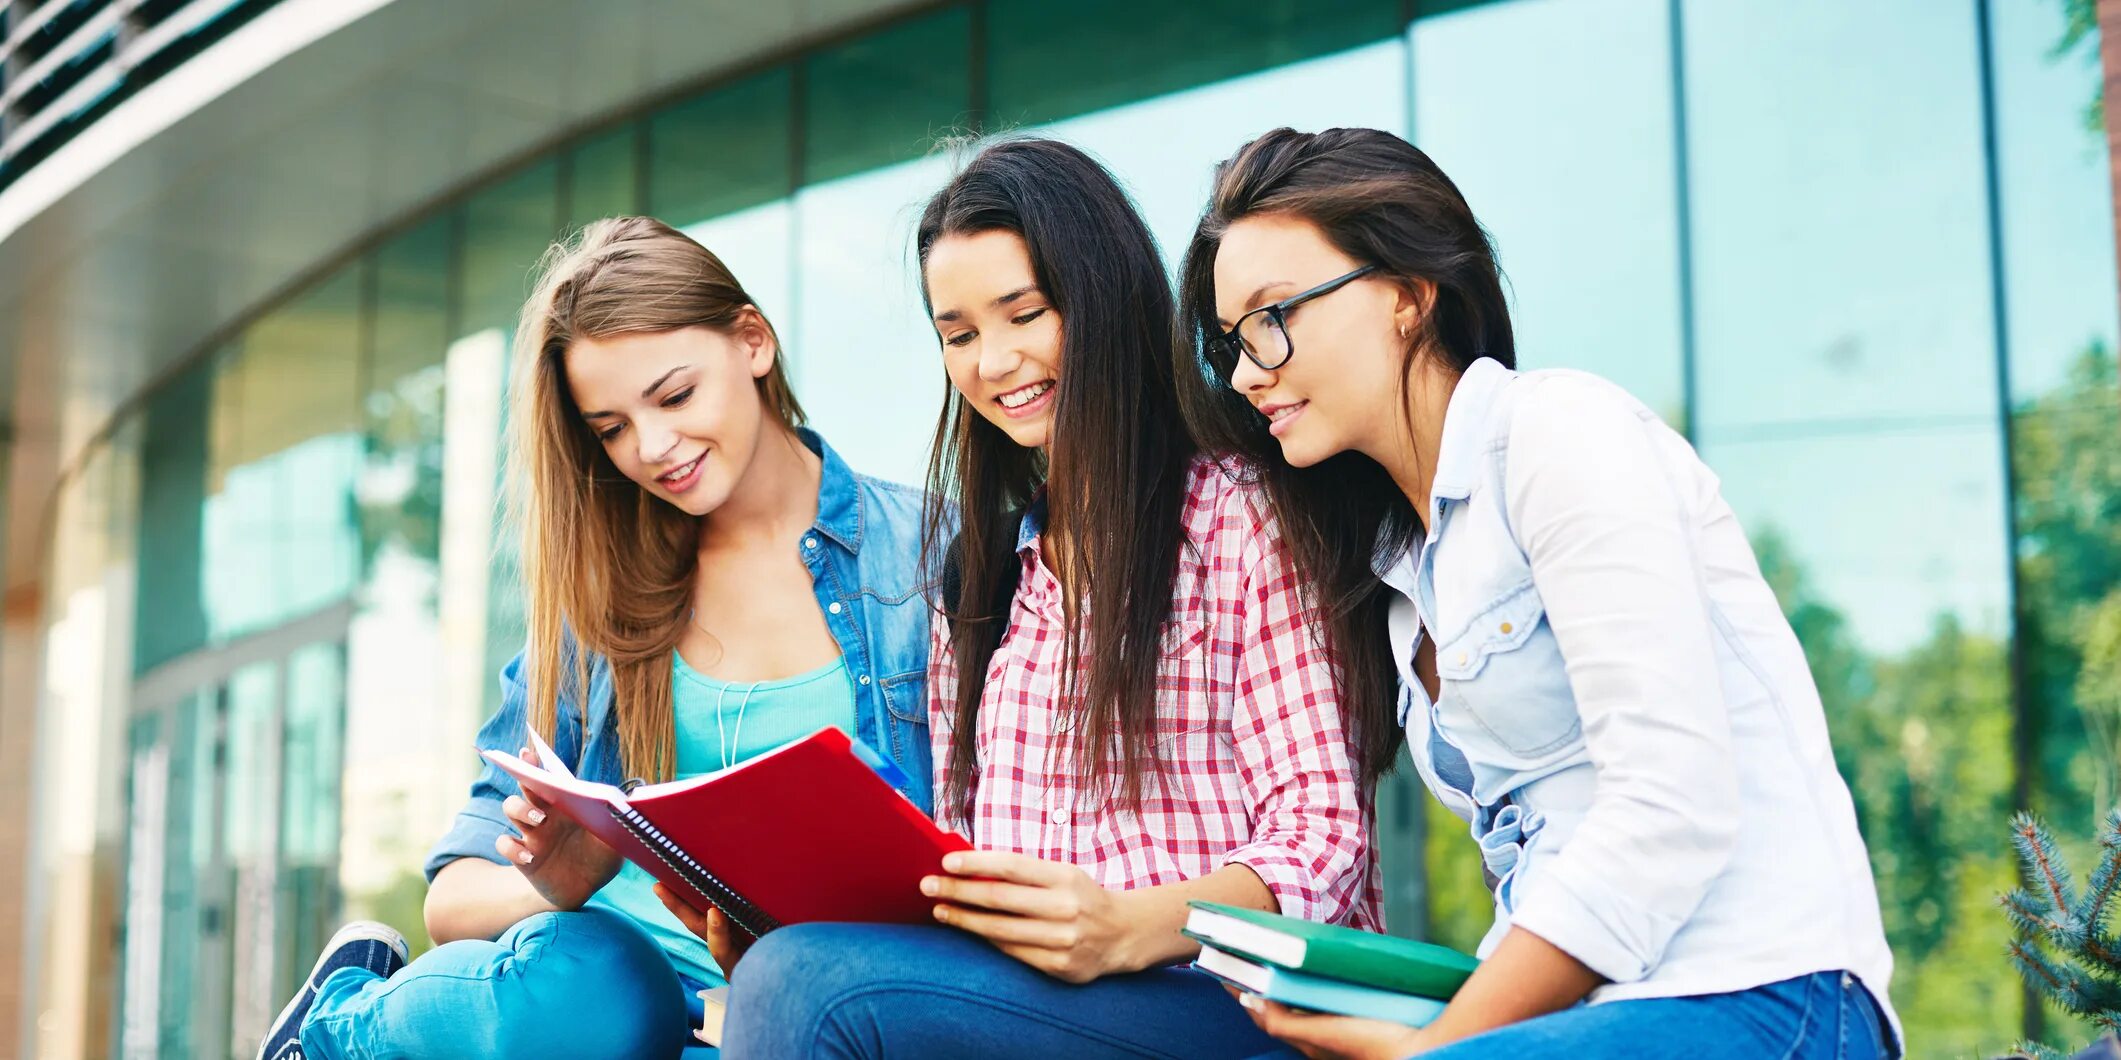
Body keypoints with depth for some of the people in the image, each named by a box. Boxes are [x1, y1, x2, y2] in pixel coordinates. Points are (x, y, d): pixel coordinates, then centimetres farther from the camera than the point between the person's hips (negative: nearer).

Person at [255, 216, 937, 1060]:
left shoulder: (923, 553, 4)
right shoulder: (600, 594, 11)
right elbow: (453, 895, 9)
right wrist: (557, 892, -14)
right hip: (606, 980, 1)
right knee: (585, 981, -35)